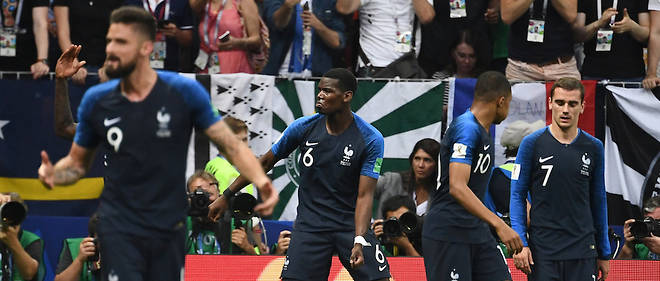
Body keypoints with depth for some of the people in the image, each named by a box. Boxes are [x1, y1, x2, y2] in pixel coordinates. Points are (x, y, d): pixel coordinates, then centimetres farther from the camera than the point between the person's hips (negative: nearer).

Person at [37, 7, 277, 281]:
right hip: (119, 227, 0)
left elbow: (231, 144, -5)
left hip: (169, 227, 0)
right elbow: (77, 162, 11)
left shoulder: (185, 92, -6)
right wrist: (52, 173, -11)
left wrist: (261, 181, -23)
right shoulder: (96, 101, 0)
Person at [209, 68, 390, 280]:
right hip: (309, 223, 1)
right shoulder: (303, 128, -4)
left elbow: (364, 195, -14)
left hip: (351, 224, -1)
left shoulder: (371, 140, -11)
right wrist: (226, 196, 13)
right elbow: (265, 163, 9)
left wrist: (358, 241, -26)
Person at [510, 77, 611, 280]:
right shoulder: (532, 144, 0)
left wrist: (604, 253, 14)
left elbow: (598, 202, 14)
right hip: (542, 251, -2)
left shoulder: (593, 147, 8)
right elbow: (517, 196, 2)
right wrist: (520, 243, -9)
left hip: (583, 253, 2)